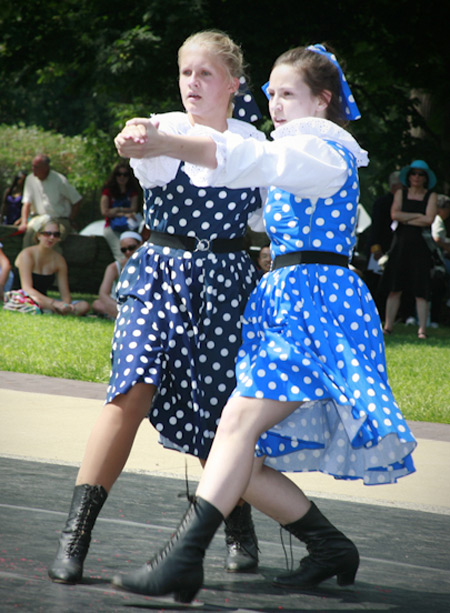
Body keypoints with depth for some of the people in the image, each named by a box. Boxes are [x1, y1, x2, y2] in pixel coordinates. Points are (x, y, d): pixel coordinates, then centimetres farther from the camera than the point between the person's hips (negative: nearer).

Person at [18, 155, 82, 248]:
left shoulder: (60, 181, -7)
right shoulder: (30, 179, 4)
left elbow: (77, 201, -1)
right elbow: (26, 203, 1)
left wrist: (70, 222, -6)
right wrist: (24, 223, -14)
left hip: (59, 219, -3)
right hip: (39, 218, 3)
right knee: (29, 231, -31)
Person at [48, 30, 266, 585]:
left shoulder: (252, 143, 7)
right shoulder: (164, 129, -2)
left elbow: (267, 216, 20)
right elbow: (156, 167, -28)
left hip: (224, 283, 2)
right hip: (159, 272, -2)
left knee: (219, 413, 4)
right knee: (133, 389, -19)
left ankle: (239, 530, 30)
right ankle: (75, 538, -19)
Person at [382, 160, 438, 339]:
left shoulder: (431, 196, 6)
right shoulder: (401, 193, 11)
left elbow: (429, 219, -7)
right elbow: (395, 214, -3)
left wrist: (406, 219, -4)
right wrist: (418, 215, -6)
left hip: (420, 245, -2)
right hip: (401, 244, 2)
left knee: (421, 290, -5)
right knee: (395, 288, 0)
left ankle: (422, 329, -3)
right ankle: (388, 325, 4)